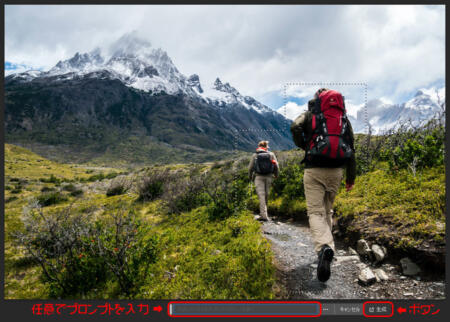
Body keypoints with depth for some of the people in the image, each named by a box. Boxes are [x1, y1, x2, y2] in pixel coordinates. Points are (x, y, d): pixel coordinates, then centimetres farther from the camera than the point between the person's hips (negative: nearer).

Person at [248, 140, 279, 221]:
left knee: (261, 195, -4)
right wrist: (276, 175, 18)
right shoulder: (271, 154, 2)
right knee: (266, 195, 15)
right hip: (268, 176, 2)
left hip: (259, 177, -2)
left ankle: (264, 215, -11)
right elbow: (276, 166, 1)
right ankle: (263, 212, 26)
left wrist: (250, 177, 18)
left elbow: (250, 168, 2)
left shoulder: (255, 155, -1)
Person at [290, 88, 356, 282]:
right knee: (327, 210, 19)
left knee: (316, 212, -6)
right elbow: (351, 148, 13)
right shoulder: (344, 119, 16)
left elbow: (295, 127, -15)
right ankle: (326, 245, 24)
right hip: (336, 171, 4)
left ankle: (324, 247, -29)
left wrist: (304, 146, 4)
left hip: (315, 170, -3)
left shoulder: (310, 115, 7)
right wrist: (351, 177, 17)